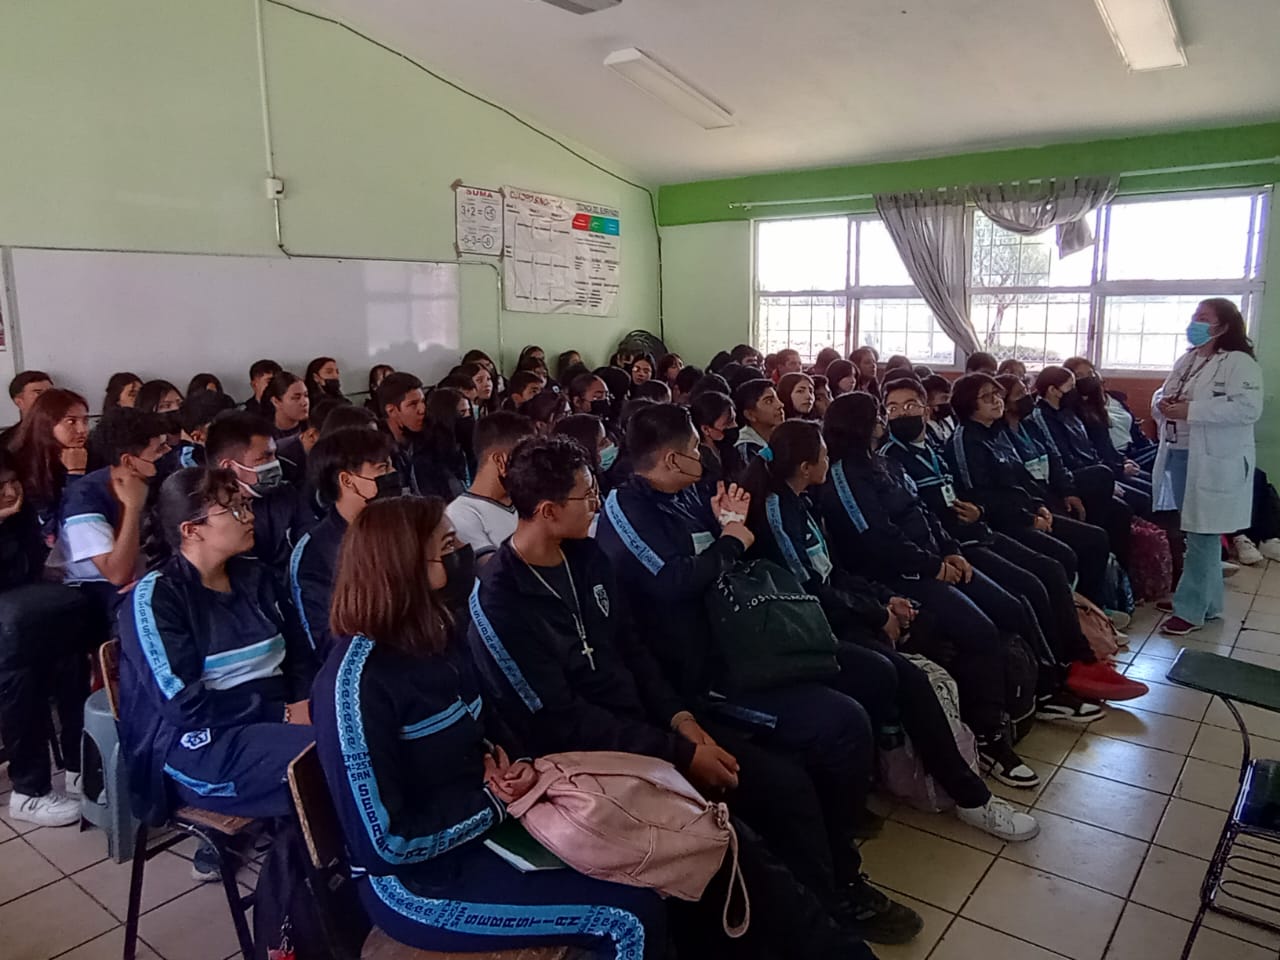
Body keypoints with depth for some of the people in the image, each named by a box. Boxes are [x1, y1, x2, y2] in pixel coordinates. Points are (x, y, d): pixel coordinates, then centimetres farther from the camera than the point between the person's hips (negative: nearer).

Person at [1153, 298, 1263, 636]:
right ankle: (1206, 601, 28)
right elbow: (1162, 393, 21)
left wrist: (1191, 410, -25)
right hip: (1178, 457, 8)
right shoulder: (1186, 360, 13)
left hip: (1214, 462, -8)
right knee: (1195, 533, 15)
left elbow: (1248, 409, -21)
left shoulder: (1240, 363, -11)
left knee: (1202, 535, -2)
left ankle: (1191, 609, 4)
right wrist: (1163, 403, -4)